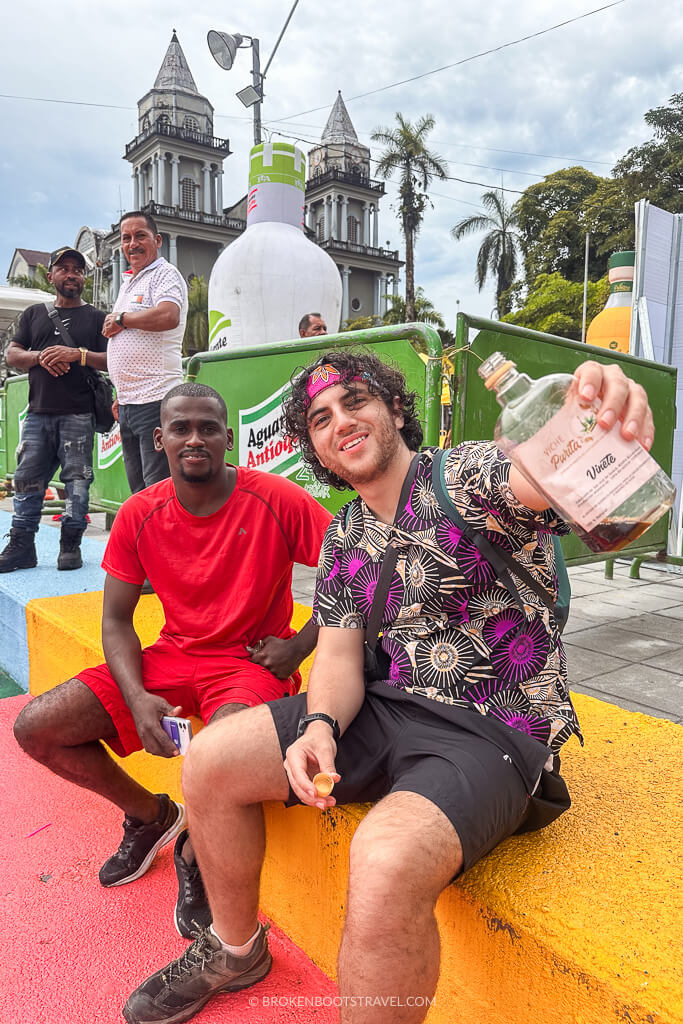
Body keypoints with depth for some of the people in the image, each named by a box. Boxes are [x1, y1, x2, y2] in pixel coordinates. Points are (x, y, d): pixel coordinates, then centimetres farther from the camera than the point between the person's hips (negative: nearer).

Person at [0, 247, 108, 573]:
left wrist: (77, 354, -13)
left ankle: (70, 546, 2)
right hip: (39, 412, 3)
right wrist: (41, 357, -5)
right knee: (28, 478, 1)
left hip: (78, 414, -3)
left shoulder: (96, 317, 12)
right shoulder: (34, 313, 20)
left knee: (77, 478, -5)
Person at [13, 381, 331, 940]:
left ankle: (195, 853, 3)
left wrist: (299, 646, -14)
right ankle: (152, 815, 20)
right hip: (172, 657, 5)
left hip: (253, 660, -4)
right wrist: (137, 698, -15)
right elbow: (116, 621, 2)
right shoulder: (139, 515, -3)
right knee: (36, 727, -5)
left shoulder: (275, 501, -15)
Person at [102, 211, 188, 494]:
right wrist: (121, 395, 21)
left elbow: (168, 317, -26)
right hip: (128, 403, 9)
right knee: (138, 491, 14)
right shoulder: (128, 283, 23)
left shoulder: (165, 274, -4)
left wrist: (121, 318, -10)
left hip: (154, 399, -9)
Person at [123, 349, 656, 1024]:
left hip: (494, 734, -6)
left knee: (386, 861, -35)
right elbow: (339, 655, 5)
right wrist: (320, 726, -17)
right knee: (210, 762, 0)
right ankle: (235, 950, 24)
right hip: (390, 709, 7)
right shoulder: (343, 536, 9)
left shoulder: (467, 475, -11)